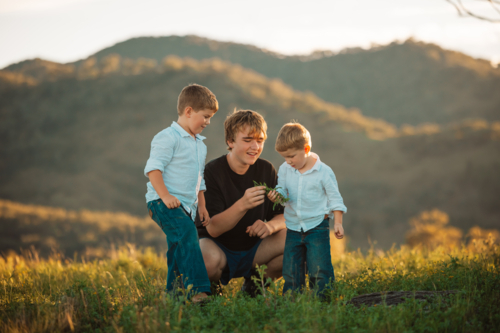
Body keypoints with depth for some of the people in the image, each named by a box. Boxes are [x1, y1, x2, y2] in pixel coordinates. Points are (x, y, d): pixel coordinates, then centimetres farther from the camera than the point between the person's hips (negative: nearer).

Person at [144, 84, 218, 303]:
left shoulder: (200, 145, 24)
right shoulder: (168, 138, -7)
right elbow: (153, 168, -15)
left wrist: (201, 206, 24)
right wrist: (165, 196, -24)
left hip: (186, 206, 9)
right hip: (163, 203, -9)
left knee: (178, 252, 9)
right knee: (186, 233, -28)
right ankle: (196, 290, -36)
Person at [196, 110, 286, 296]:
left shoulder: (266, 170, -2)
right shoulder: (212, 172, -17)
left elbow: (283, 215, 0)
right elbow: (213, 229, -24)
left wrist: (271, 225, -25)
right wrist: (243, 205, -42)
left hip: (252, 250, 5)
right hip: (218, 247, -5)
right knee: (210, 259, -40)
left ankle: (256, 282, 6)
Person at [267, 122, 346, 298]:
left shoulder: (323, 171, -8)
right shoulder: (284, 170, 2)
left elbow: (335, 199, -1)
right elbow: (283, 191, 5)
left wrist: (338, 222, -6)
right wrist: (276, 195, -19)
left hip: (317, 226, -4)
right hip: (293, 228, 4)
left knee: (319, 270, -6)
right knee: (290, 271, 7)